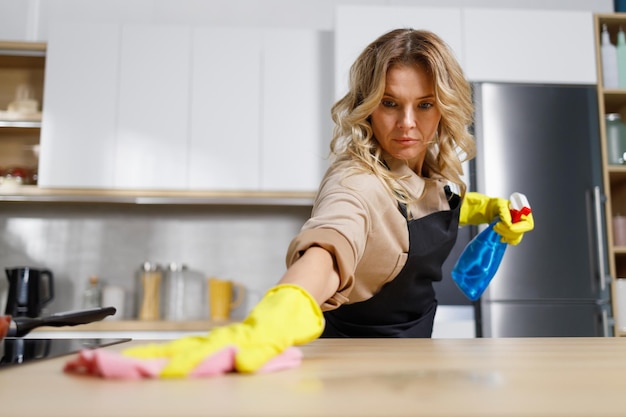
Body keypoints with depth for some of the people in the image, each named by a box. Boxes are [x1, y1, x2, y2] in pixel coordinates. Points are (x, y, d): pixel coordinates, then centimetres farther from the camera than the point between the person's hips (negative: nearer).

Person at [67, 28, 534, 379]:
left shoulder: (434, 168, -7)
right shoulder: (358, 182, -30)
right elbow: (325, 250, -52)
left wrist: (485, 207, 1)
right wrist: (262, 328, -71)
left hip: (410, 356, 7)